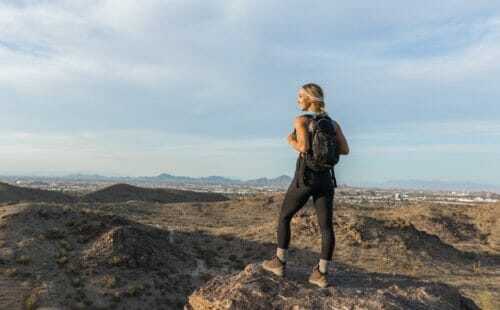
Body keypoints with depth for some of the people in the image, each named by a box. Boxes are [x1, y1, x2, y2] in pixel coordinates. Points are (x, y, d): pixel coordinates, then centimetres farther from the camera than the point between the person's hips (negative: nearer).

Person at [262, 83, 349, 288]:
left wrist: (290, 141, -1)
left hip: (305, 177, -5)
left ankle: (279, 263, 19)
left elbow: (304, 147, -22)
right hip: (325, 178, 5)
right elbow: (345, 150, 5)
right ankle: (321, 274, 6)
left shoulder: (301, 120, -8)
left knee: (284, 217, 14)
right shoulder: (333, 123, 9)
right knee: (326, 227, 5)